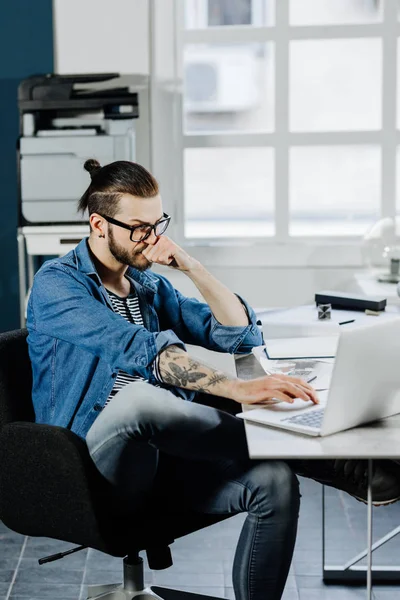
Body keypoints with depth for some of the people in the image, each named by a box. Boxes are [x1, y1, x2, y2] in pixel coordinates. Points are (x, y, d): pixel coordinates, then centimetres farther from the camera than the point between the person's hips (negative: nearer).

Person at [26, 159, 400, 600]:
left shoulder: (152, 287, 17)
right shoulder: (56, 284, -6)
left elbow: (242, 335, 11)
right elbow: (141, 351, -23)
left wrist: (190, 266, 0)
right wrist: (237, 389, -34)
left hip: (164, 451, 6)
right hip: (91, 464, -6)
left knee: (274, 481, -23)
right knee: (138, 396, -39)